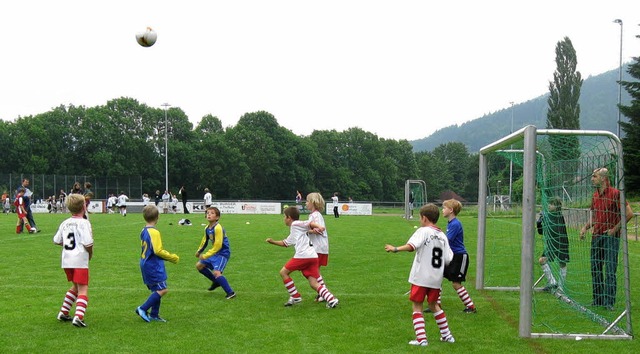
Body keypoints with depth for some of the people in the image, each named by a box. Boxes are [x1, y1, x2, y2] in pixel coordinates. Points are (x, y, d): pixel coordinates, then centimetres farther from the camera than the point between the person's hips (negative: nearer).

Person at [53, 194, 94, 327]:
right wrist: (90, 253, 2)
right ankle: (78, 317, -20)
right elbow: (88, 244, -17)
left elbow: (56, 241, 15)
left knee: (75, 287, 24)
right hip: (80, 260, -7)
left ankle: (63, 312, 28)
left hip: (66, 261, 7)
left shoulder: (64, 223, 9)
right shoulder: (84, 223, -11)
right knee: (83, 289, -5)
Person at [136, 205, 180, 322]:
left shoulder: (143, 231, 10)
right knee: (162, 290, -8)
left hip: (145, 264, 10)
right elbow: (158, 250, -22)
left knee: (156, 290, 14)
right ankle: (143, 309, -7)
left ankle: (154, 315, 15)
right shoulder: (154, 232, -18)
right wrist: (172, 257, -10)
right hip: (154, 266, -10)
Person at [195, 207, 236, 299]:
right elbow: (205, 241, 23)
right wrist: (199, 251, 22)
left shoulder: (218, 228, -22)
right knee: (199, 265, 15)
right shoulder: (207, 228, 4)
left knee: (216, 272, -26)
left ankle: (230, 293, -19)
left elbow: (218, 245, -24)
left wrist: (205, 256, -22)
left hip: (223, 253, -10)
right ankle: (216, 282, 27)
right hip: (215, 253, 10)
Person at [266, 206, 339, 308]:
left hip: (303, 255, -8)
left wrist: (318, 227, -25)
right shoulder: (292, 234, 32)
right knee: (314, 284, 1)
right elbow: (285, 243, 48)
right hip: (313, 257, 8)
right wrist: (273, 242, 47)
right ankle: (331, 299, -16)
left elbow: (310, 223, -8)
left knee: (283, 272, 9)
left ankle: (295, 297, 8)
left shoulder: (295, 224, 6)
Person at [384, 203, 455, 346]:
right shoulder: (442, 236, 9)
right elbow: (448, 260, 6)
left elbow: (411, 246, -27)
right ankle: (446, 335, 27)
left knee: (417, 307, 3)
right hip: (436, 279, 6)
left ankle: (421, 339, -5)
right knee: (434, 305, 23)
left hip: (420, 277, -6)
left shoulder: (423, 231, -9)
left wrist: (395, 249, -26)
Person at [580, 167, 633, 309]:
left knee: (610, 270, -7)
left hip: (611, 236, -7)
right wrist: (585, 227, 5)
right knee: (595, 269, 9)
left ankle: (609, 301, -3)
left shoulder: (615, 194, -10)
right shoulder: (595, 196, 14)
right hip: (596, 235, 7)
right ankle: (597, 300, 17)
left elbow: (629, 213, -13)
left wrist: (615, 229, -13)